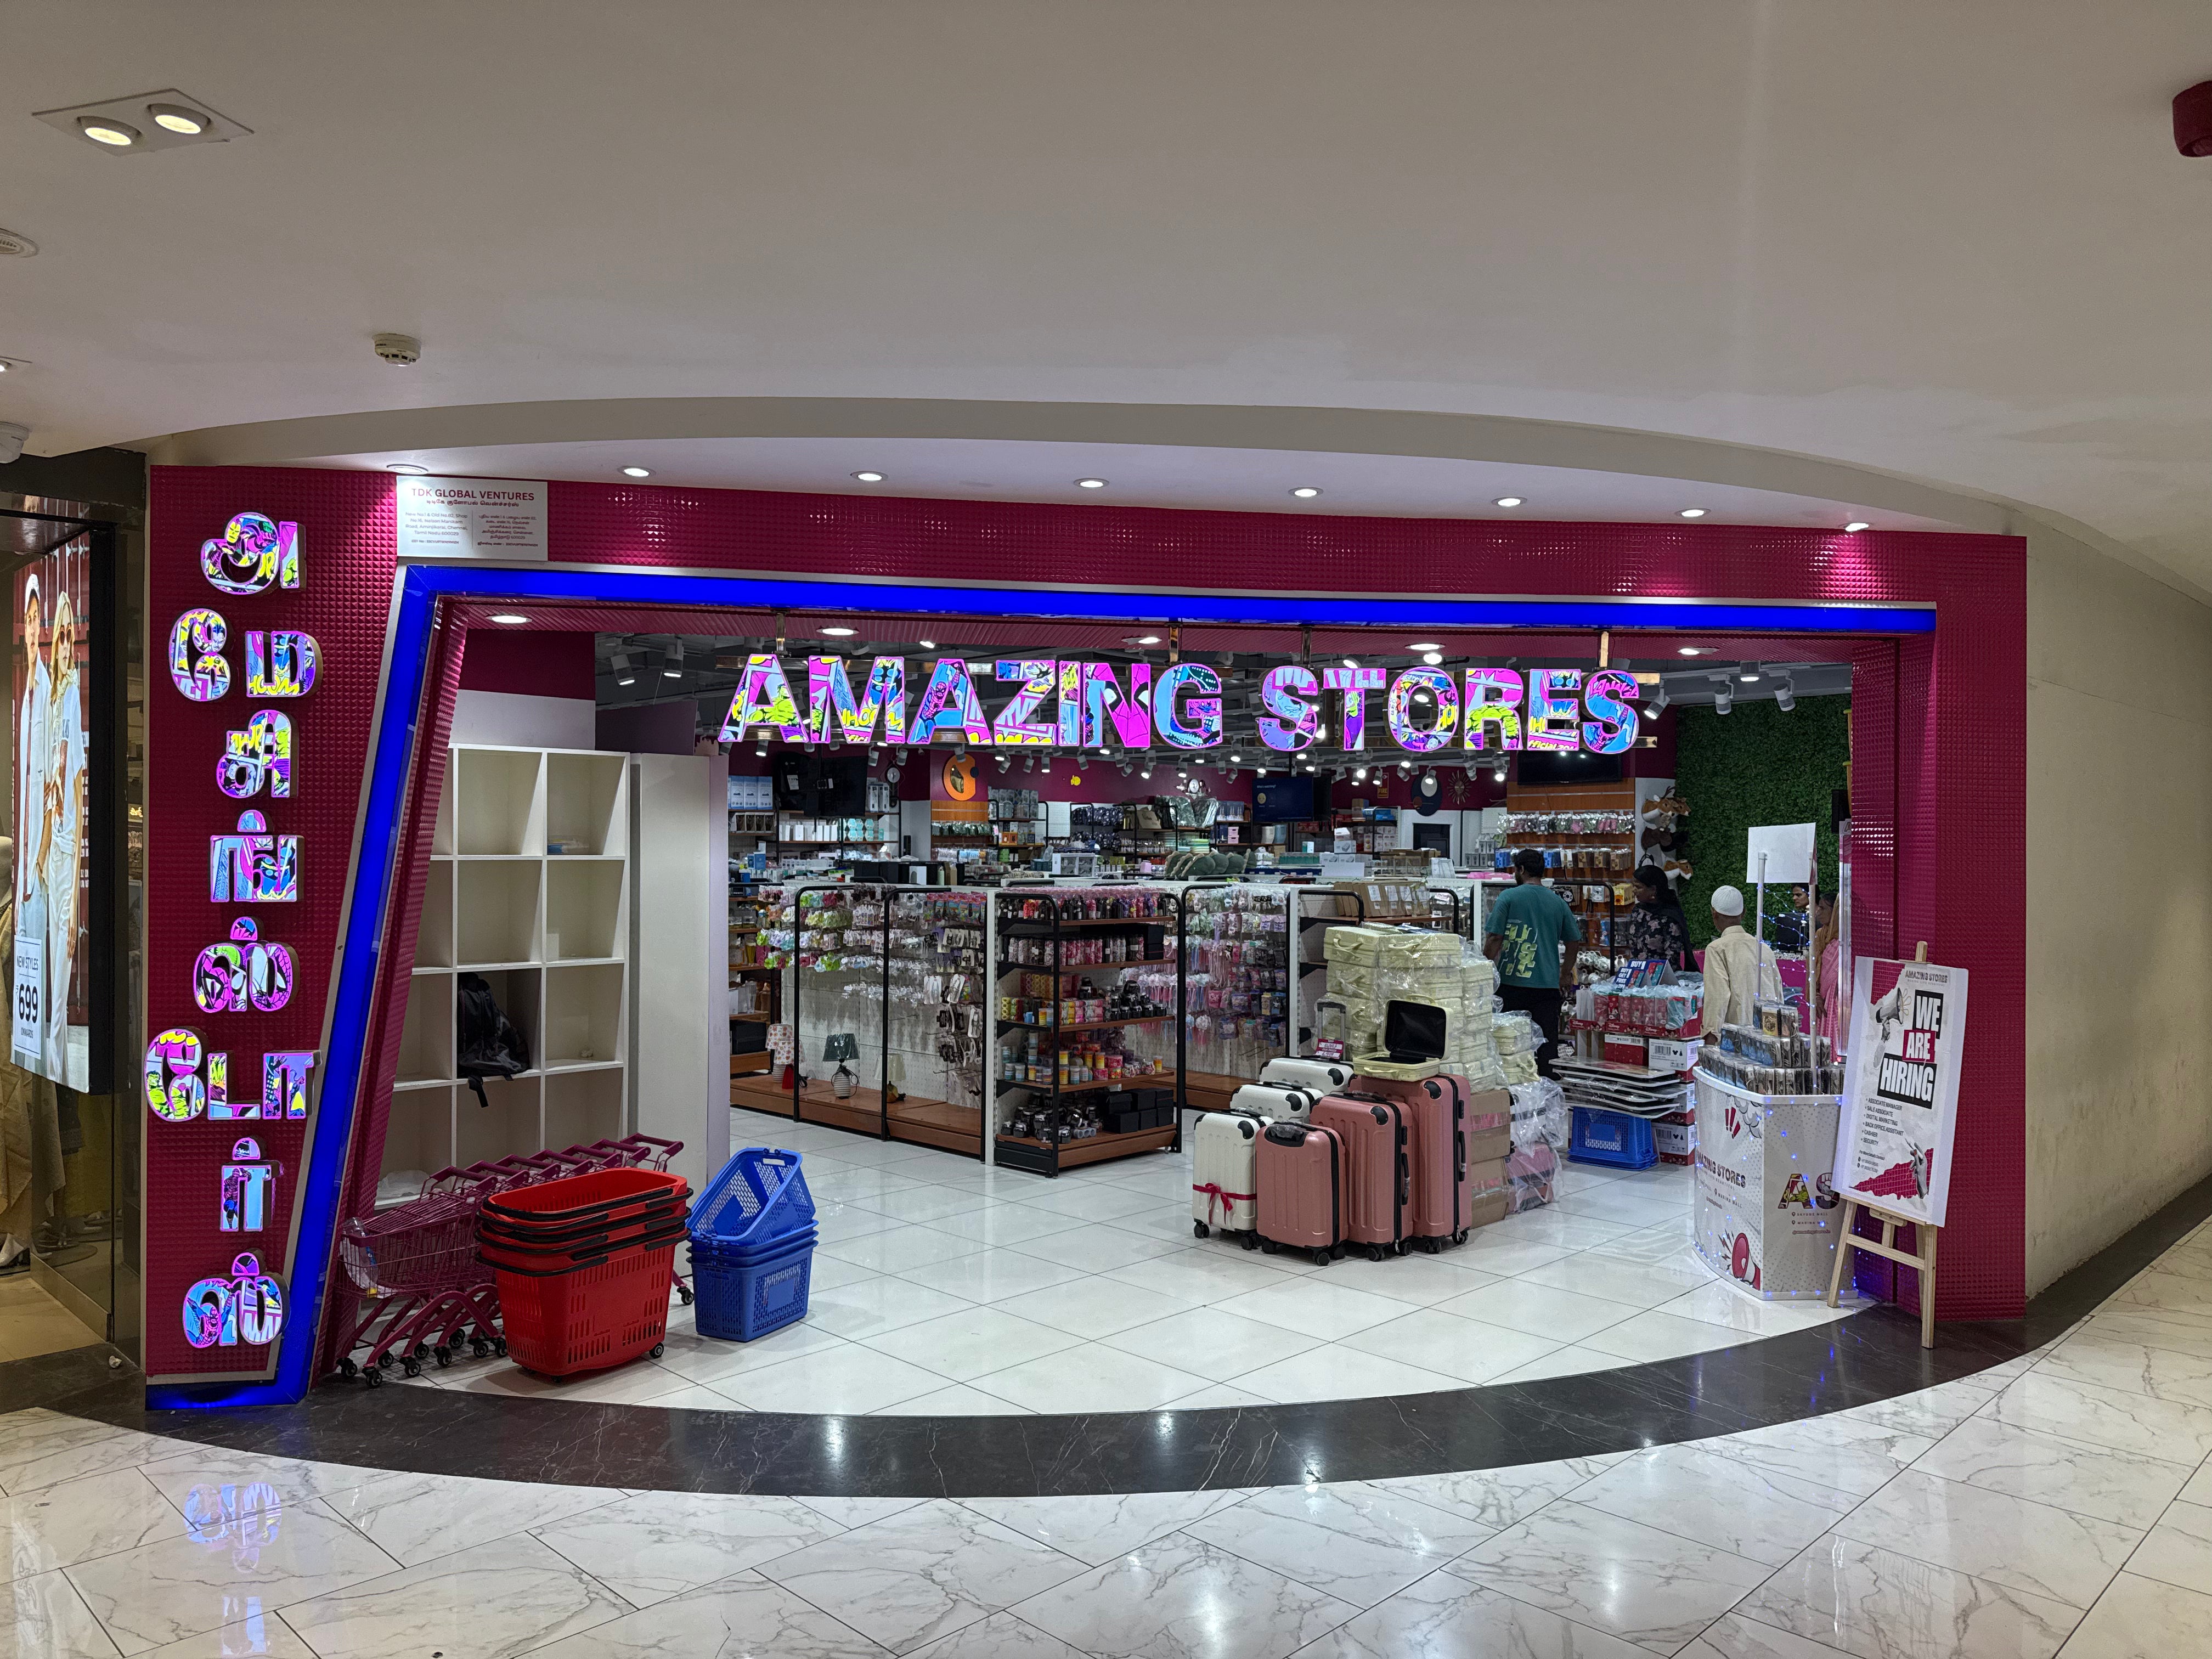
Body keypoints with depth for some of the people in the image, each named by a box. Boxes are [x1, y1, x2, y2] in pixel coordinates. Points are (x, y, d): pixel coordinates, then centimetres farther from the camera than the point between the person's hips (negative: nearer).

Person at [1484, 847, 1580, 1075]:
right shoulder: (1558, 902, 8)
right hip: (1548, 985, 3)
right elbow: (1575, 941, 16)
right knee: (1547, 1044, 5)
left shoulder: (1508, 897, -5)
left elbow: (1494, 938, -10)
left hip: (1512, 982, -3)